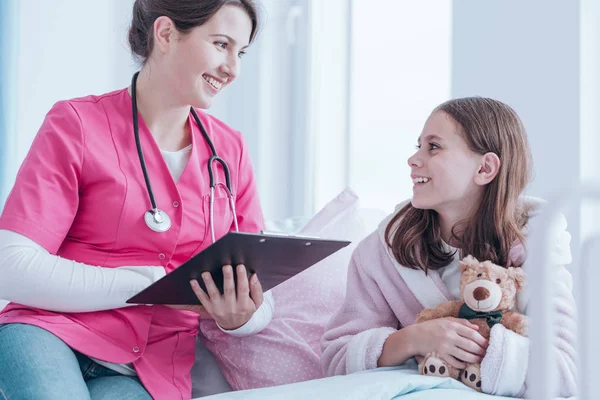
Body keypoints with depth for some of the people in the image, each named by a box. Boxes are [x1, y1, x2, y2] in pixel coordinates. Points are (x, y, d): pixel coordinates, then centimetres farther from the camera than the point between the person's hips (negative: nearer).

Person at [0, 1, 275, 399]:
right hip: (51, 336, -2)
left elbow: (260, 290, 12)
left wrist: (241, 318, -13)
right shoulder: (77, 123, -1)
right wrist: (156, 284, -16)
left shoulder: (230, 150, 11)